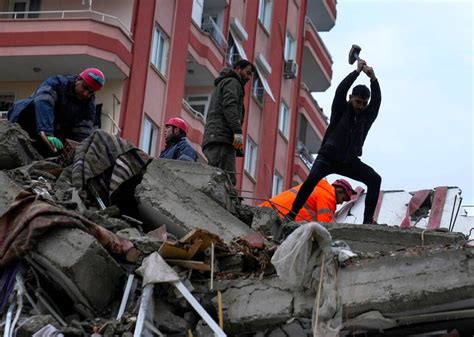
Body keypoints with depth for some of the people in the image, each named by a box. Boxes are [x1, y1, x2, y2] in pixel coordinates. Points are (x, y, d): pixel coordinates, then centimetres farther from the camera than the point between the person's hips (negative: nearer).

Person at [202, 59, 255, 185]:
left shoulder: (222, 84, 36)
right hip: (222, 137, -10)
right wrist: (238, 131, -22)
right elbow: (230, 105, -12)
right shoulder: (232, 82, 6)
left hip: (212, 137, 10)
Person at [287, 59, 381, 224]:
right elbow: (340, 91, -17)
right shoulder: (341, 110, -2)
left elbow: (376, 101, -9)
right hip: (328, 156, -4)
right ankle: (293, 213, -24)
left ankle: (368, 219, -14)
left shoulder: (367, 116, 5)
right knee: (313, 177, -30)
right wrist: (357, 71, -19)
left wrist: (373, 78, -20)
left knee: (375, 179, -14)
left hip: (350, 161, 4)